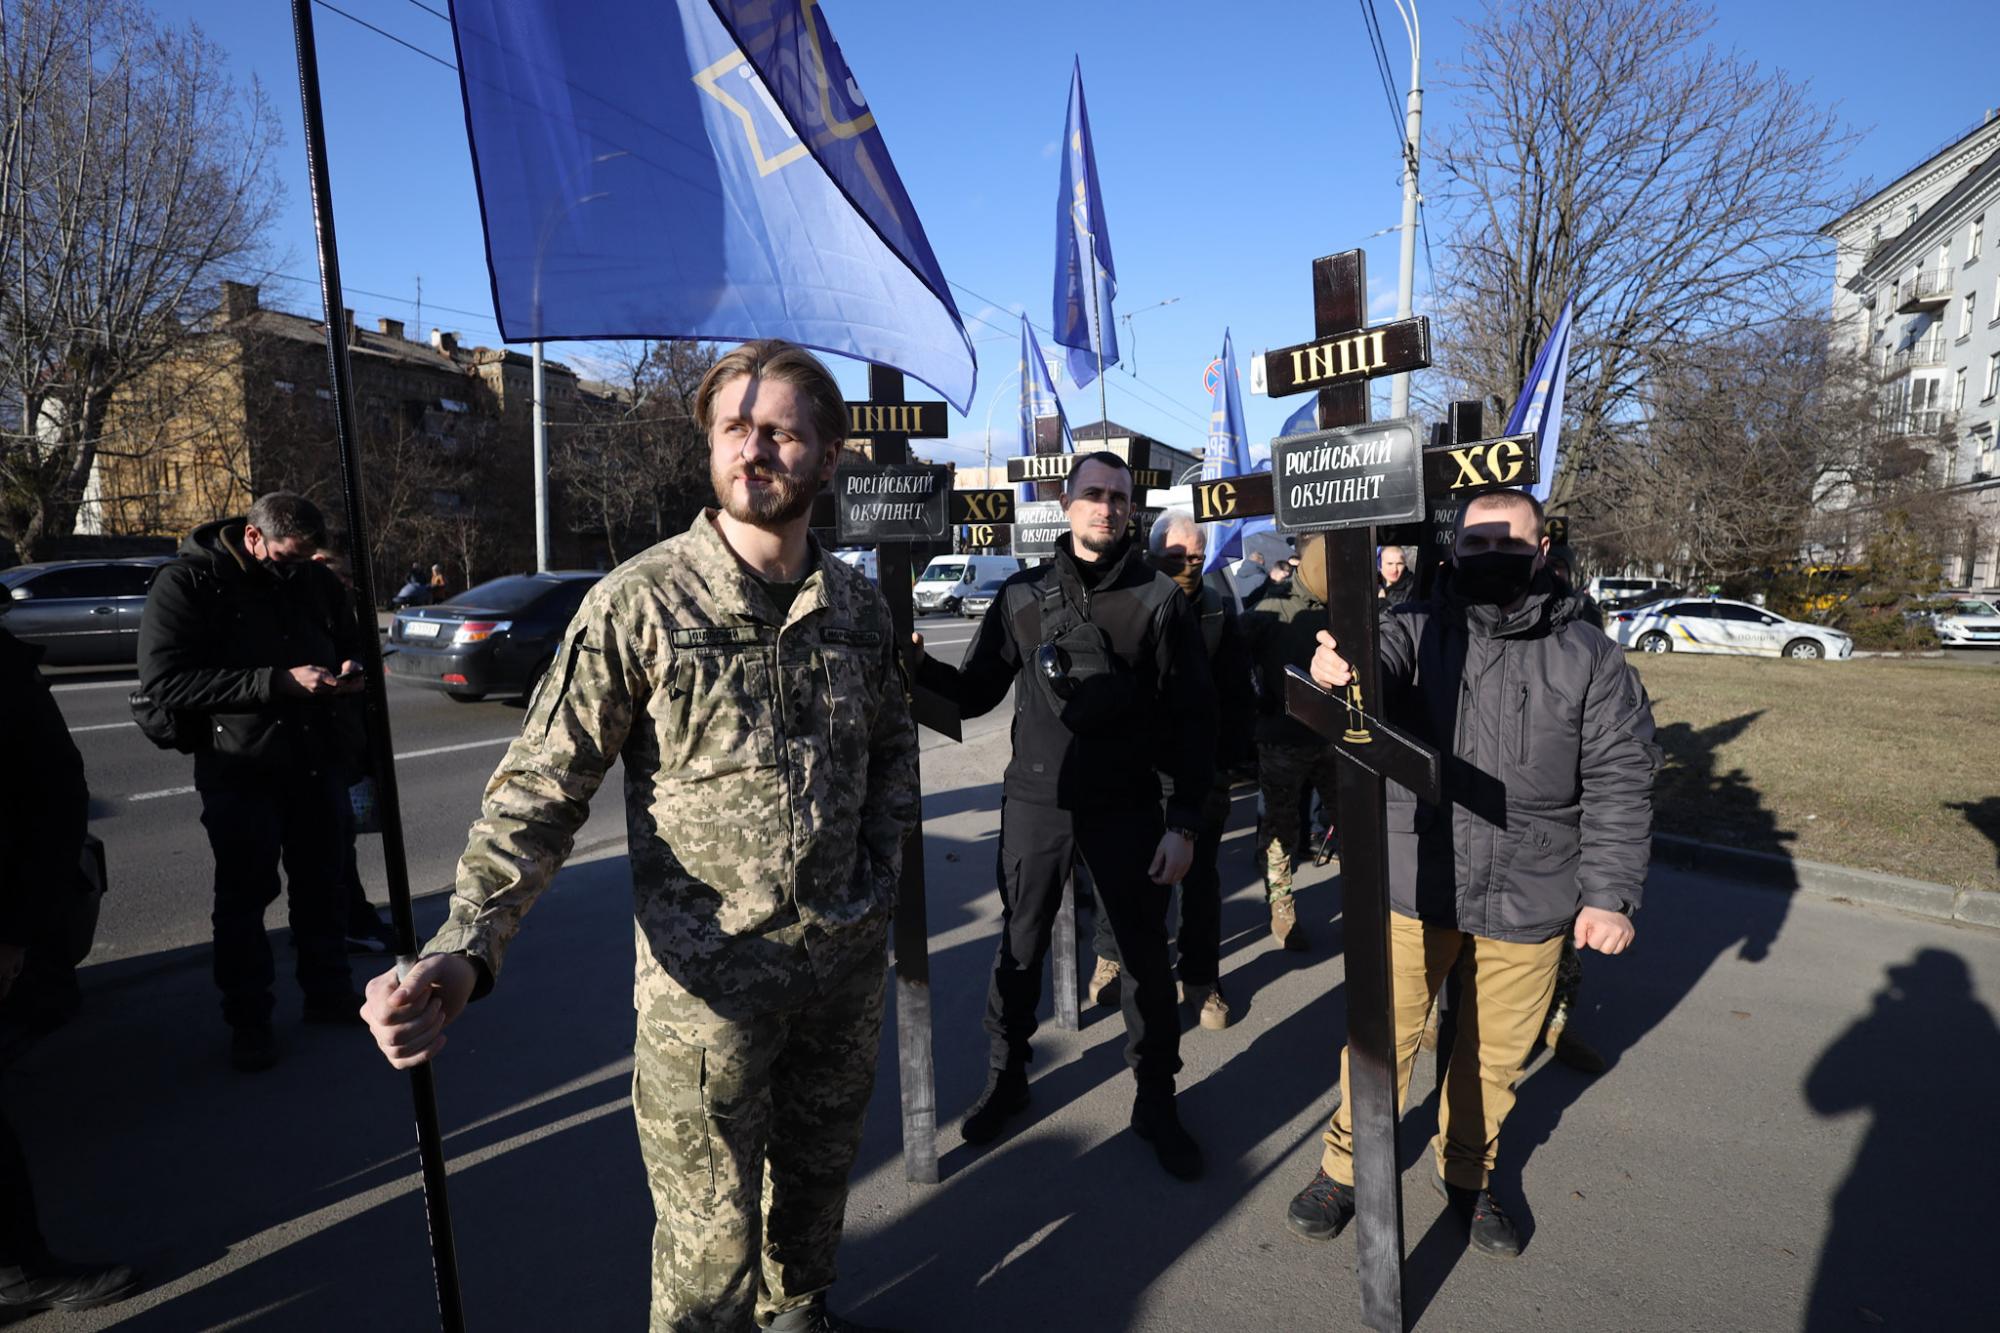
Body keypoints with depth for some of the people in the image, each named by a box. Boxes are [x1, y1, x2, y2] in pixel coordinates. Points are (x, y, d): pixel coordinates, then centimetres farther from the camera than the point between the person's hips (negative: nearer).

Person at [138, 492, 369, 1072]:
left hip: (320, 762, 5)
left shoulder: (317, 581, 7)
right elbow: (163, 678, -18)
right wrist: (279, 681, -25)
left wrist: (351, 669, -3)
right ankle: (248, 1020, 20)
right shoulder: (186, 583, -8)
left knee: (323, 883, 14)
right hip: (240, 769, -4)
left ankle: (329, 993, 30)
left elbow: (351, 643, 22)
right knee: (244, 894, 4)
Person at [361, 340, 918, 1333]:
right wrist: (466, 948, -27)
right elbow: (541, 787, -15)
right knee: (710, 1246, 9)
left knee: (817, 1179, 26)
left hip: (848, 962, 5)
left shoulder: (858, 602, 1)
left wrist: (879, 865, 4)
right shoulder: (640, 602, -14)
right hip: (708, 981, -5)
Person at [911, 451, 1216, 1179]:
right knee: (1019, 950, 13)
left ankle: (1155, 1102, 30)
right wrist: (919, 665, -13)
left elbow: (1193, 718, -3)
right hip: (1034, 803, 2)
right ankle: (1005, 1079, 36)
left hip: (1127, 810, -1)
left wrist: (1185, 822, -7)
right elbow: (975, 693, 6)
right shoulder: (1022, 595, 3)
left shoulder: (1159, 598, -3)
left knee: (1146, 958, 9)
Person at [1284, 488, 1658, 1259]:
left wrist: (1609, 895, -5)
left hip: (1530, 903, 2)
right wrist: (1338, 670, -50)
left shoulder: (1589, 659, 0)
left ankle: (1464, 1170, 44)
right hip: (1415, 888, -1)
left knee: (1493, 1056, 18)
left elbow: (1619, 785, 1)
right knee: (1383, 1041, 9)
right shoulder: (1418, 629, -3)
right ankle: (1345, 1168, 33)